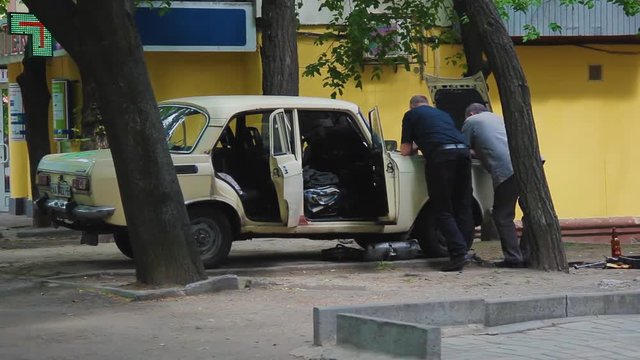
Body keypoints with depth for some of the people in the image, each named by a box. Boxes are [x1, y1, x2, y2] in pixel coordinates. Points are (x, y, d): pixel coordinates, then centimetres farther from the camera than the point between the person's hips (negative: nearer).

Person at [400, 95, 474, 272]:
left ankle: (459, 252, -15)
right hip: (463, 151, 5)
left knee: (443, 211, -3)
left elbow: (405, 150, 17)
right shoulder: (443, 114, 34)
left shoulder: (411, 114, 19)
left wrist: (415, 147, 39)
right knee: (463, 208, 10)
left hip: (440, 155, -5)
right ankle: (464, 249, 5)